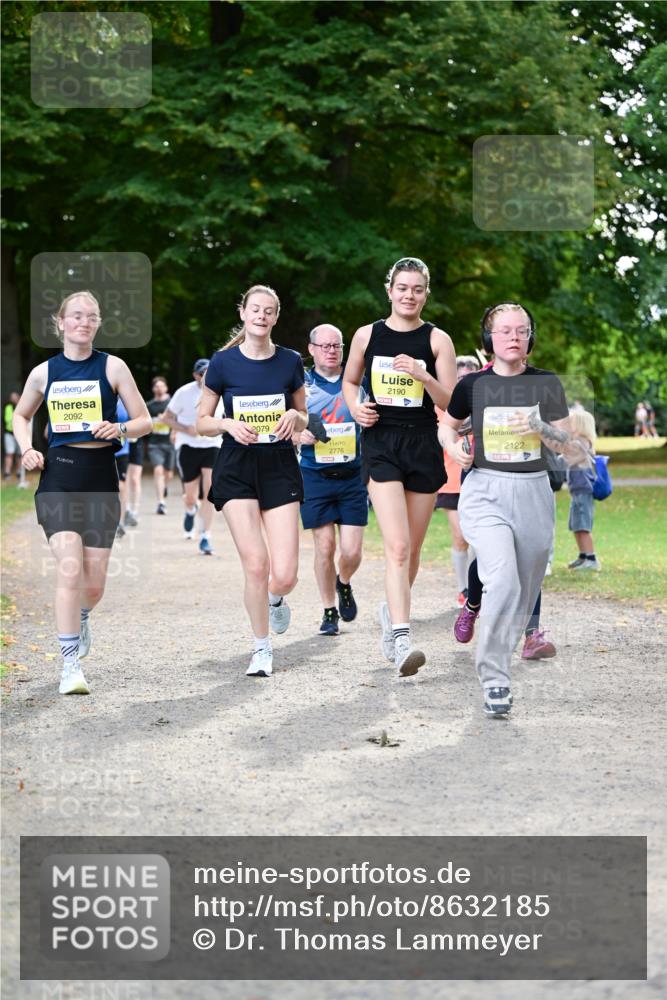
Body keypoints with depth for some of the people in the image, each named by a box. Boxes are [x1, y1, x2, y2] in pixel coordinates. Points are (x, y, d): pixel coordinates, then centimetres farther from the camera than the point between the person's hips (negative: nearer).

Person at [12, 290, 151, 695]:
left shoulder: (112, 367, 1)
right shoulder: (44, 372, 6)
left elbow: (145, 421, 4)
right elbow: (21, 415, 23)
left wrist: (119, 428, -17)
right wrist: (27, 449, 4)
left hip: (100, 476, 0)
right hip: (58, 474, 0)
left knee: (94, 582, 4)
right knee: (69, 569, -16)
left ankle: (81, 617, 41)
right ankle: (71, 665, -10)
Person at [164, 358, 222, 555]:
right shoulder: (184, 393, -9)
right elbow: (167, 417, -2)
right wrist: (186, 429, -18)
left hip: (212, 446, 1)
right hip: (187, 447, -1)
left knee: (210, 492, -15)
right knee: (190, 497, 4)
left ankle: (205, 538, -9)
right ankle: (191, 510, 44)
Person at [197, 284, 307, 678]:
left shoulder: (290, 361, 4)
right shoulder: (224, 362, 0)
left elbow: (303, 419, 15)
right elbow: (202, 422, 7)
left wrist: (294, 417, -8)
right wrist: (228, 424, -14)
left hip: (280, 468, 1)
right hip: (237, 469, -1)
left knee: (285, 575, -9)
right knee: (256, 566, -10)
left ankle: (275, 600, 30)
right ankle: (262, 648, 11)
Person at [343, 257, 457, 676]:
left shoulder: (437, 339, 2)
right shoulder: (367, 335, 5)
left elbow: (451, 403, -2)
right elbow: (350, 381, 21)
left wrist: (424, 377, -20)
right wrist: (355, 407, 0)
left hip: (424, 445, 1)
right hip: (381, 443, -1)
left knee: (413, 548, 11)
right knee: (397, 546, -17)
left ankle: (392, 609, 38)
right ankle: (401, 639, -23)